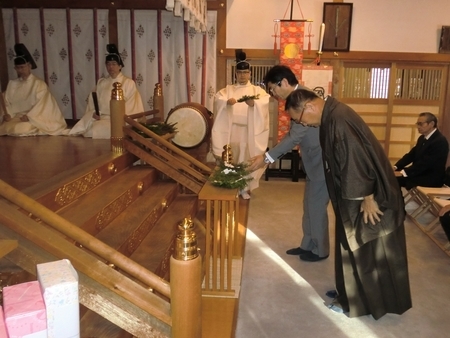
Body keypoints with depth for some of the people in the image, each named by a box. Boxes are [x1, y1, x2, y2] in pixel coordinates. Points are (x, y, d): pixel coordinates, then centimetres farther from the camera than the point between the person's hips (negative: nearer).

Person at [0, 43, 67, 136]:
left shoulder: (39, 84, -5)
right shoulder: (12, 84, 11)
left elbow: (41, 105, -12)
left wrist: (28, 117, -22)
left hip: (34, 119, -6)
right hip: (14, 119, 6)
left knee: (23, 129, -31)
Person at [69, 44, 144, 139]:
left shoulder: (129, 83, 3)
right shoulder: (101, 83, 17)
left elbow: (131, 108, -4)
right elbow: (92, 104, 14)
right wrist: (94, 114, -9)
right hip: (100, 119, 4)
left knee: (96, 130, -32)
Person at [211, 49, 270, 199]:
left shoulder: (257, 90, 7)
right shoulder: (228, 89, 11)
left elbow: (265, 100, -12)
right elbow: (217, 98, -6)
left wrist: (254, 103, -32)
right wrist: (227, 101, -27)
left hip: (249, 130, -1)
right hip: (232, 130, 1)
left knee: (246, 158, 2)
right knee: (231, 158, 3)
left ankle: (245, 188, 13)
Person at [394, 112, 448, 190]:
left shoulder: (440, 141, -18)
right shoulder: (422, 138, 10)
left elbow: (425, 163, -26)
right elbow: (411, 155, 9)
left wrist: (403, 173, -31)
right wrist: (396, 167, -9)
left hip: (432, 179, -8)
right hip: (419, 173, 8)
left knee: (397, 179, -24)